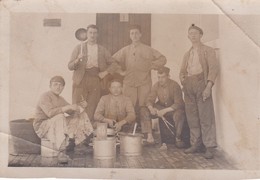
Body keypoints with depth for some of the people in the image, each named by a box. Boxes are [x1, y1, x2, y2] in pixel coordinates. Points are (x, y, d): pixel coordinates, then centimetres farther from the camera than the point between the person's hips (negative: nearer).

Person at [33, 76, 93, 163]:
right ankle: (61, 152, -40)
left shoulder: (60, 99, 17)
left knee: (82, 116, 4)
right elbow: (50, 113, -28)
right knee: (60, 117, -39)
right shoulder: (45, 97, -10)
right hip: (42, 127, -9)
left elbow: (72, 112, 18)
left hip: (57, 125, 9)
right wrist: (68, 107, -30)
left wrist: (80, 106, -2)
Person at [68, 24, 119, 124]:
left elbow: (113, 64, 19)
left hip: (96, 81, 2)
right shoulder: (79, 48, 10)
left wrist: (106, 72, 1)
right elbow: (70, 66, 4)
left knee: (91, 110, -3)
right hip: (81, 80, -1)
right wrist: (77, 60, -16)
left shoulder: (102, 50, 16)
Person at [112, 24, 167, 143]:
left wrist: (151, 66, 2)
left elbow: (162, 59, 9)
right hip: (129, 83, 2)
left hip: (144, 83, -2)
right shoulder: (125, 51, 13)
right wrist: (120, 71, 8)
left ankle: (148, 134, -5)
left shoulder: (148, 50, 8)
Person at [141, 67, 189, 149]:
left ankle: (178, 138, -15)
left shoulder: (174, 85, -18)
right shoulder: (156, 85, -4)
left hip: (174, 109, -5)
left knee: (178, 114, -40)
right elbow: (150, 99, -2)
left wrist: (165, 110, -35)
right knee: (145, 110, -18)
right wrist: (151, 108, -26)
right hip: (161, 108, 5)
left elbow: (178, 104, -24)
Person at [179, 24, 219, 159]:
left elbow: (214, 68, -5)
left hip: (201, 83, -6)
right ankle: (196, 144, 13)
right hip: (188, 86, 6)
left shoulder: (208, 51, 5)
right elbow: (182, 70, 25)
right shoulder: (187, 54, 22)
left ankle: (209, 147, -7)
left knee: (206, 116, -9)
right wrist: (182, 78, 2)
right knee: (192, 117, 6)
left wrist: (209, 86, -17)